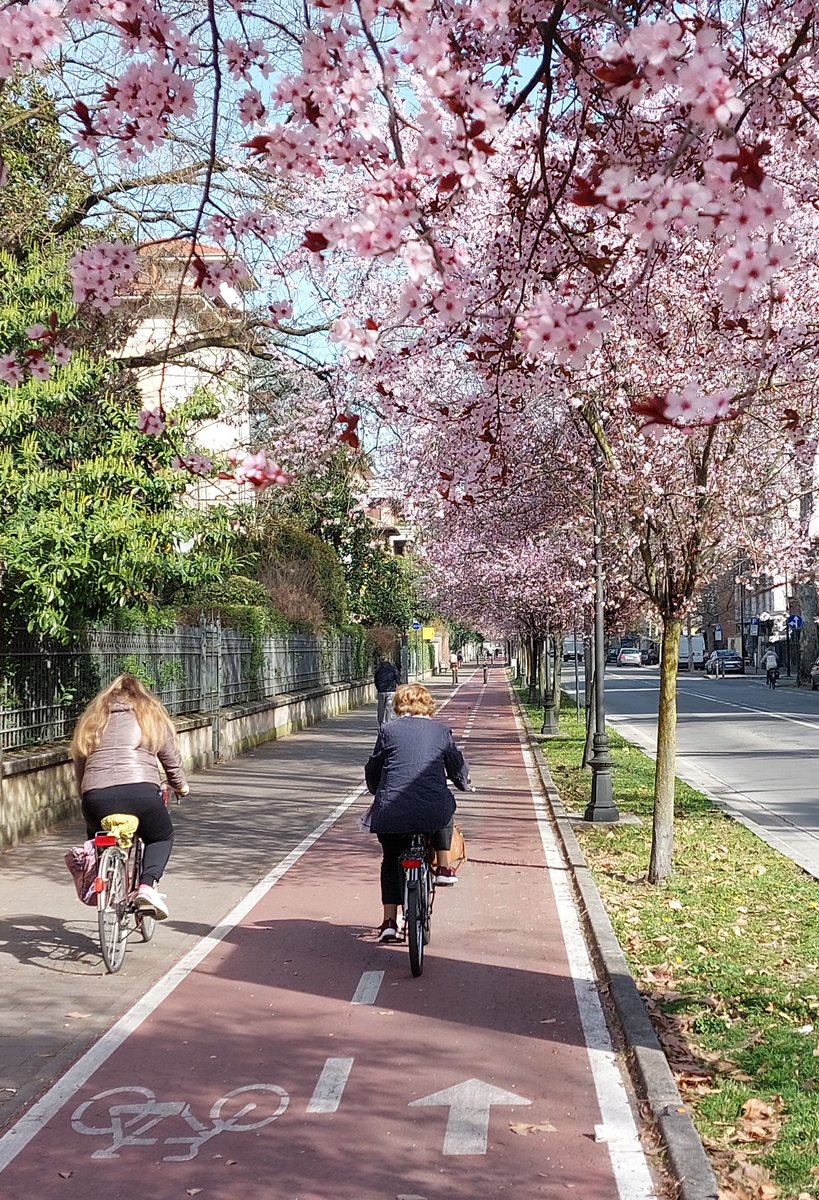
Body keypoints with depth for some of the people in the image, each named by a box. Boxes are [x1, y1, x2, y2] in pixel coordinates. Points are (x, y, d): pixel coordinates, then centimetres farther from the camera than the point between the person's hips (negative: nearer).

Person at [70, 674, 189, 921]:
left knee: (97, 837, 34)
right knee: (161, 837, 23)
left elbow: (79, 763, 23)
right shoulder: (153, 716, 19)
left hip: (96, 797, 2)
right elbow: (172, 760, 21)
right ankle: (147, 885, -2)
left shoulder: (92, 719, 24)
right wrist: (181, 786, 39)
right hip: (141, 793, -2)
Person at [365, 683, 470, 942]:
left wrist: (378, 793, 35)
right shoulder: (441, 731, 10)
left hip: (391, 811, 0)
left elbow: (372, 770, 15)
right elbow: (458, 766, 18)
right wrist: (464, 784, 41)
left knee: (391, 861, 21)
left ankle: (389, 921, 15)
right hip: (433, 811, 0)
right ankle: (444, 867, 26)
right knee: (445, 808, 35)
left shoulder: (388, 731, 9)